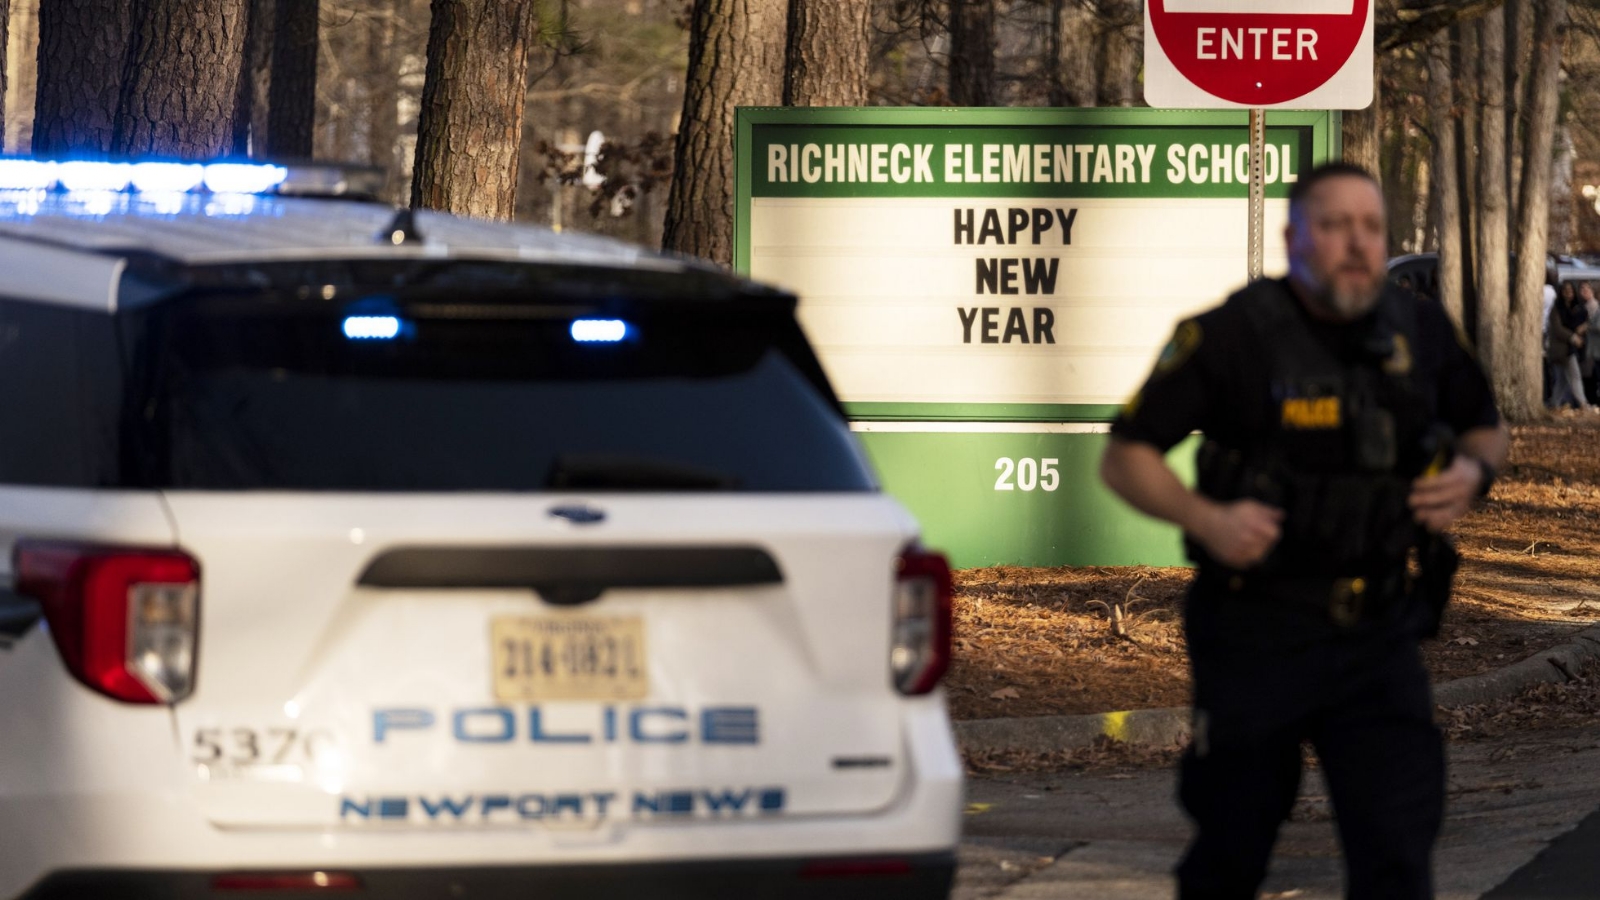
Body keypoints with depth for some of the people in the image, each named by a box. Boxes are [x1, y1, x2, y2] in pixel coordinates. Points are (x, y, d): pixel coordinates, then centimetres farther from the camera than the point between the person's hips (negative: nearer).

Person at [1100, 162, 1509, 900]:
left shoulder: (1420, 333, 5)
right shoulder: (1232, 336, -8)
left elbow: (1487, 429, 22)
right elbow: (1124, 458, -5)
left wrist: (1474, 469, -2)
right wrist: (1204, 520, -22)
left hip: (1381, 637, 3)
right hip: (1258, 636, -3)